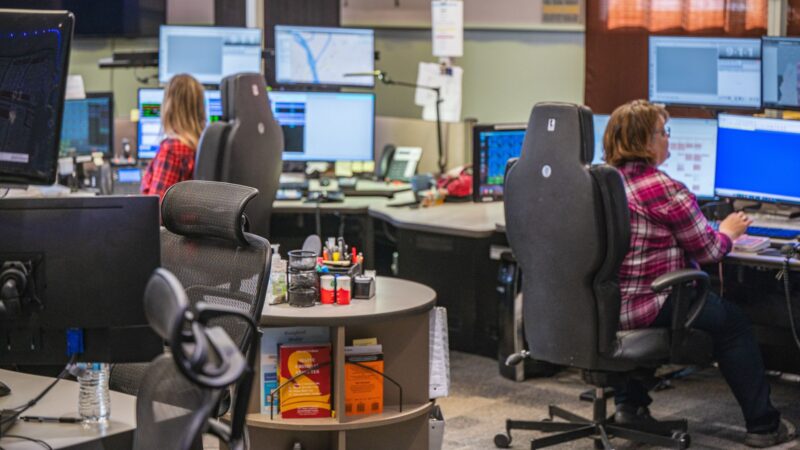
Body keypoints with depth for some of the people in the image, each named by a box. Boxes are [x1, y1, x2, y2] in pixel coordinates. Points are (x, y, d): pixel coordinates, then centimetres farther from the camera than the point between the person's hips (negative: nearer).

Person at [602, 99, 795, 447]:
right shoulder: (664, 189, -18)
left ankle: (629, 404, 35)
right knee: (731, 321, 13)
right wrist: (727, 232, 13)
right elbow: (707, 250, -9)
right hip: (642, 308, -8)